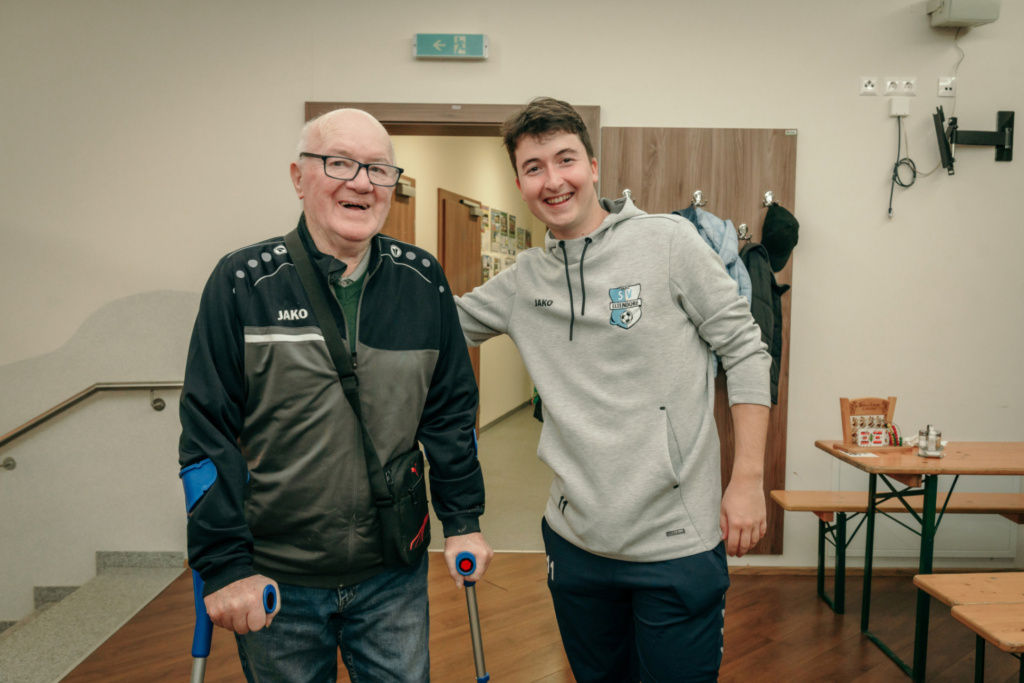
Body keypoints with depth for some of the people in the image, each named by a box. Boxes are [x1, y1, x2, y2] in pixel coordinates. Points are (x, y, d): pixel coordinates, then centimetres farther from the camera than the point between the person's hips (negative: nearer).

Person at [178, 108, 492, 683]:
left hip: (394, 575, 2)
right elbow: (208, 433, -9)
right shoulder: (242, 282, -9)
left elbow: (450, 409, 4)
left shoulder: (423, 280, -2)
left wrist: (464, 520, 3)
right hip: (275, 579, -1)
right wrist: (225, 565, -10)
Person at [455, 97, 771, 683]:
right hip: (576, 540, 5)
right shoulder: (523, 282, 5)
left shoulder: (669, 242, -7)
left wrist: (749, 477, -9)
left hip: (678, 543, -4)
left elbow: (745, 350, -5)